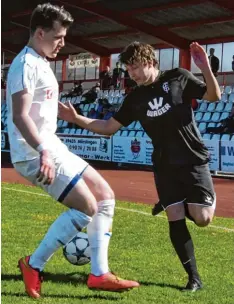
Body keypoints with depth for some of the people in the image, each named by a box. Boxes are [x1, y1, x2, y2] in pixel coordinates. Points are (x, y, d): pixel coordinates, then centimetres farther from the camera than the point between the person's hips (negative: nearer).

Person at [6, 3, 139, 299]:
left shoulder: (40, 63, 19)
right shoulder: (26, 63, -13)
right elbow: (20, 116, -24)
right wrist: (42, 151, -34)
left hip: (52, 149, 10)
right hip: (36, 154, -10)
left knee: (105, 196, 7)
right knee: (86, 207, -16)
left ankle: (99, 274, 8)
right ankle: (33, 265, -3)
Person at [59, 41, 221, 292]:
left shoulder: (178, 78, -4)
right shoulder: (135, 98, 6)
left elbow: (214, 97, -4)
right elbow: (109, 127, 11)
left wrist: (206, 69, -22)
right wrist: (76, 118, -1)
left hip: (193, 160, -3)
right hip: (164, 166, 3)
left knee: (202, 218, -12)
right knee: (175, 220, -4)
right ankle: (194, 278, 7)